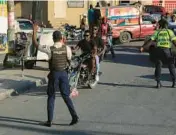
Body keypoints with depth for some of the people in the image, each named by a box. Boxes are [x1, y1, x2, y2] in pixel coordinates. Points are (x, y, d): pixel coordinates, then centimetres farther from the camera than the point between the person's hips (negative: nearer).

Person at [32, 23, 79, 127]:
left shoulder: (49, 49, -12)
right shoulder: (67, 48, -7)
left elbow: (36, 44, -2)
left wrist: (34, 31, 5)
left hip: (54, 74, -2)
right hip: (64, 73, 2)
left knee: (51, 97, 9)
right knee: (66, 96, 13)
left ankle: (50, 121, 11)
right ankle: (74, 116, 5)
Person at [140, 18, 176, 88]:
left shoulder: (157, 32, 12)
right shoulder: (169, 31, 10)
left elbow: (150, 41, 1)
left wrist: (142, 47, 0)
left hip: (158, 49, 1)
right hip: (167, 50, -1)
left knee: (158, 66, 9)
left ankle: (158, 83, 3)